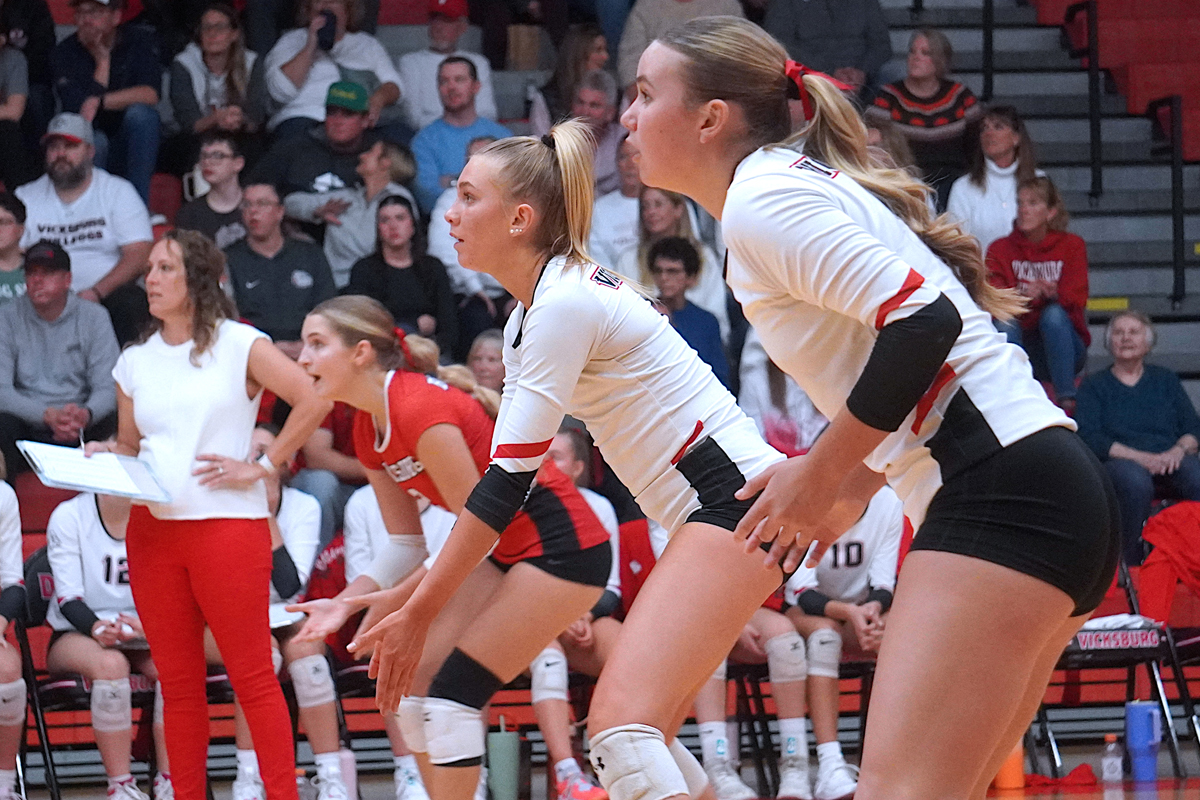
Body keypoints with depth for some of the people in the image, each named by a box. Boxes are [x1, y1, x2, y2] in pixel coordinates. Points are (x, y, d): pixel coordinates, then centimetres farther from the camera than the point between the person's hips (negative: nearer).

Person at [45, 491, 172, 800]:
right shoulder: (69, 516, -5)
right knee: (110, 664, -37)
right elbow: (68, 596, -10)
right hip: (76, 635, -3)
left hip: (141, 636, 3)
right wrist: (97, 628, -32)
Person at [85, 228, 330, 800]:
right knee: (177, 683, 6)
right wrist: (104, 457, -1)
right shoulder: (134, 361, 15)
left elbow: (314, 400, -8)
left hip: (229, 524, -5)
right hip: (151, 529, 5)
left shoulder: (239, 345, 0)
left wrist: (262, 467, -8)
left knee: (252, 677, -7)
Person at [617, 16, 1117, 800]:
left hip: (1001, 494, -10)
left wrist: (821, 475, -10)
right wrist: (852, 486, 20)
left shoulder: (761, 199, -9)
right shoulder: (799, 182, 20)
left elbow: (924, 322, -19)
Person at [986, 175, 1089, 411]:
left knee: (1053, 314, -31)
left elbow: (1075, 299, -10)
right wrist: (1022, 295, -34)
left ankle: (1067, 399, -32)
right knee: (1005, 324, -30)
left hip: (1063, 347, -1)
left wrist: (1049, 293, -33)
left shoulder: (1071, 246, 2)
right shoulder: (1001, 249, 3)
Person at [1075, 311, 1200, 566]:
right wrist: (1139, 457, -14)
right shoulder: (1094, 385, 16)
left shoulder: (1165, 380, 25)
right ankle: (1132, 563, -33)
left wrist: (1178, 451, -9)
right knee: (1135, 481, -40)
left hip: (1169, 461, 2)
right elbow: (1090, 437, 0)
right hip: (1119, 461, -2)